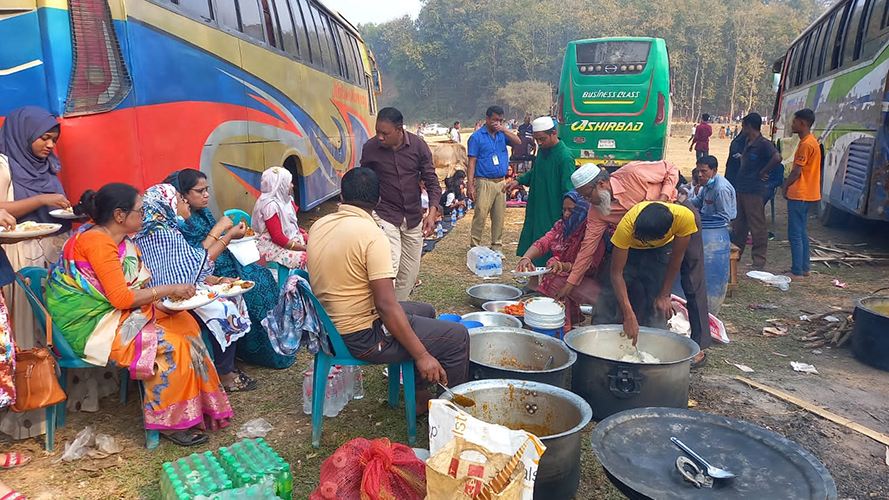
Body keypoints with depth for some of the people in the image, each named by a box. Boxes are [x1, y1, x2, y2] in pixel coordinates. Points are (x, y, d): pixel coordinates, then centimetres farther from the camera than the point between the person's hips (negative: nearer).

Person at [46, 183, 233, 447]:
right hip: (93, 325, -9)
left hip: (116, 314, 9)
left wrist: (164, 299, -8)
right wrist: (170, 289, -17)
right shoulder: (98, 242, -19)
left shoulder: (119, 240, 9)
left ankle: (196, 408, 2)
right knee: (170, 346, -20)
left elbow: (126, 290, 6)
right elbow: (120, 297, -23)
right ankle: (168, 421, -5)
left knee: (186, 324, -2)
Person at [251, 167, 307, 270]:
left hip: (291, 239, 9)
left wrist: (306, 236, 2)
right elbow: (277, 237, -22)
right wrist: (303, 248, -22)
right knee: (303, 258, -25)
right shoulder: (270, 205, -20)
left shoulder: (284, 200, 7)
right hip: (272, 247, -9)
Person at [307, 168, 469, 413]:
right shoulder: (371, 234, -22)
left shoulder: (319, 226, 2)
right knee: (458, 337, -3)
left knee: (425, 311, 25)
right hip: (360, 337, -9)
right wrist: (421, 355, -19)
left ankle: (419, 394, 31)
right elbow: (386, 305, -26)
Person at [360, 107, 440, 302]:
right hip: (385, 216, -3)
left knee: (410, 271, 10)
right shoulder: (370, 148, -8)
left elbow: (431, 180, -3)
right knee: (390, 266, -18)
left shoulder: (419, 145, -6)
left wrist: (432, 212, -16)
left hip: (414, 217, 3)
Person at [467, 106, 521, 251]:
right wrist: (470, 186, -13)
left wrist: (504, 130, -9)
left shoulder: (502, 134, 13)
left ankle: (496, 247, 18)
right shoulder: (477, 137, -2)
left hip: (501, 182, 5)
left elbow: (518, 142, 1)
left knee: (499, 217, 9)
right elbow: (472, 163, -6)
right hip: (485, 183, -5)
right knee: (480, 216, -8)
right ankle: (474, 247, 0)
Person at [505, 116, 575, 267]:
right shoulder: (543, 150, 7)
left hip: (553, 215, -8)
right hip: (536, 212, 8)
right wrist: (519, 181, 12)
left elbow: (569, 191, -17)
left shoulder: (565, 157, -17)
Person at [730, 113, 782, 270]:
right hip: (741, 189, 10)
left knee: (757, 227, -3)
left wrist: (763, 172, -20)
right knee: (739, 225, 17)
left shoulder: (764, 144, -14)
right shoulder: (748, 143, 15)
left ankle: (759, 260, 3)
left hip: (754, 192, -10)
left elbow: (777, 158, -30)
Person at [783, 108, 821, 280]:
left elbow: (796, 171, -17)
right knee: (801, 232, 17)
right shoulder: (811, 142, 14)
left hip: (799, 195, -10)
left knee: (795, 234, -6)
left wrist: (785, 187, -4)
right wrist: (788, 184, 13)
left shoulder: (806, 144, -17)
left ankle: (797, 272, -3)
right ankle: (805, 267, 24)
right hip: (806, 194, 10)